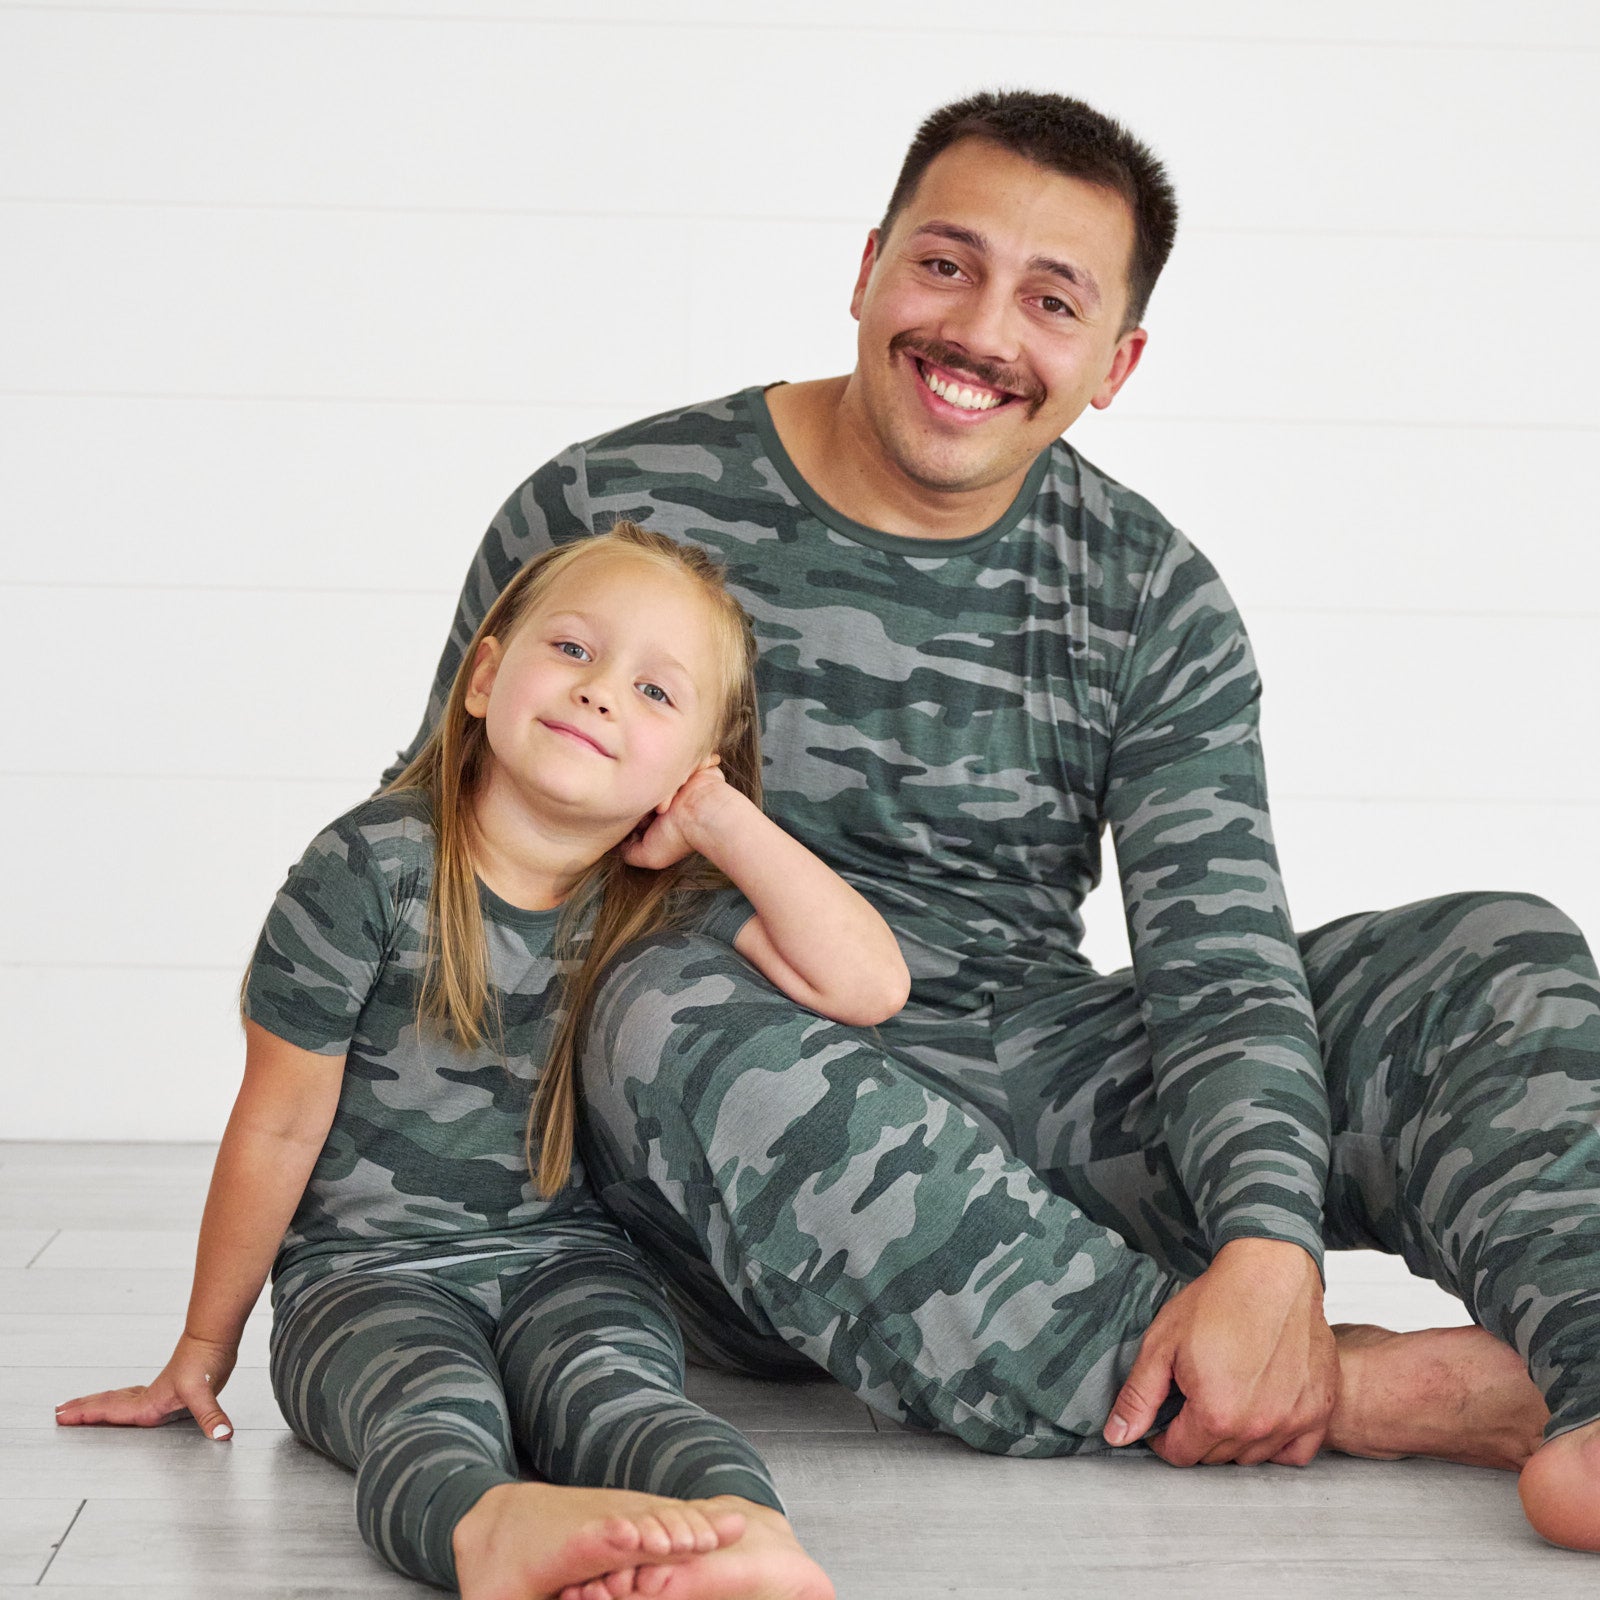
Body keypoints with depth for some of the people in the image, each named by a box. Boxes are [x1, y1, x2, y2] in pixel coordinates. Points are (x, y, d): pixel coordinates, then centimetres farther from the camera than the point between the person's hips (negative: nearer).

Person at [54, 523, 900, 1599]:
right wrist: (204, 1351, 7)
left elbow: (868, 986, -13)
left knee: (608, 1388, -31)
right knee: (429, 1405, -35)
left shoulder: (673, 898, 0)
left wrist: (723, 819, -12)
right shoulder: (373, 867, -9)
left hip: (564, 1261, 3)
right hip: (365, 1270, -2)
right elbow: (279, 1127, -2)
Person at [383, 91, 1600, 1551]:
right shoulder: (610, 514, -1)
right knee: (677, 1018, -37)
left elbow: (1219, 965, -6)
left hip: (1042, 1124, 3)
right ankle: (1382, 1394, -36)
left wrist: (1270, 1251, -27)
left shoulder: (1152, 599, 5)